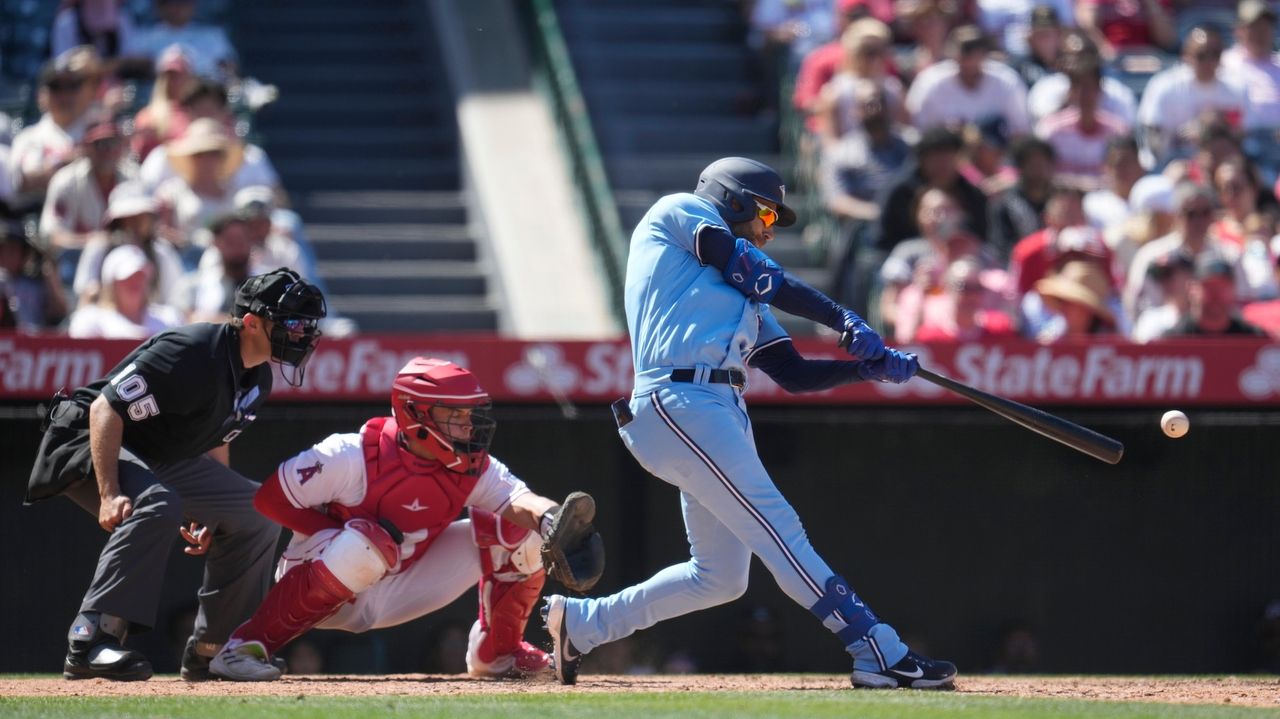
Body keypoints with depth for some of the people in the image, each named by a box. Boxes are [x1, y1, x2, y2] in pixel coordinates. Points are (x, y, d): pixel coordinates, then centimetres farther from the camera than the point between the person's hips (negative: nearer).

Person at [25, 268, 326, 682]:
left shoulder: (257, 379, 1)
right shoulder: (191, 354, -28)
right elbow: (105, 409, -30)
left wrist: (211, 514, 15)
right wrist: (109, 494, -36)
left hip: (163, 458, 10)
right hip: (89, 442, -10)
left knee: (258, 513, 7)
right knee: (155, 503, -37)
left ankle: (211, 648, 13)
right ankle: (89, 643, -39)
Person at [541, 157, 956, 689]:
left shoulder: (745, 298, 30)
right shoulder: (679, 211, 10)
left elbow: (794, 374, 22)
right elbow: (755, 275, -3)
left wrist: (871, 366, 8)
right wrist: (846, 322, -3)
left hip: (723, 410, 9)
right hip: (678, 400, -9)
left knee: (719, 577, 10)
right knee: (780, 531, -15)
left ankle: (579, 624, 22)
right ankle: (881, 655, -22)